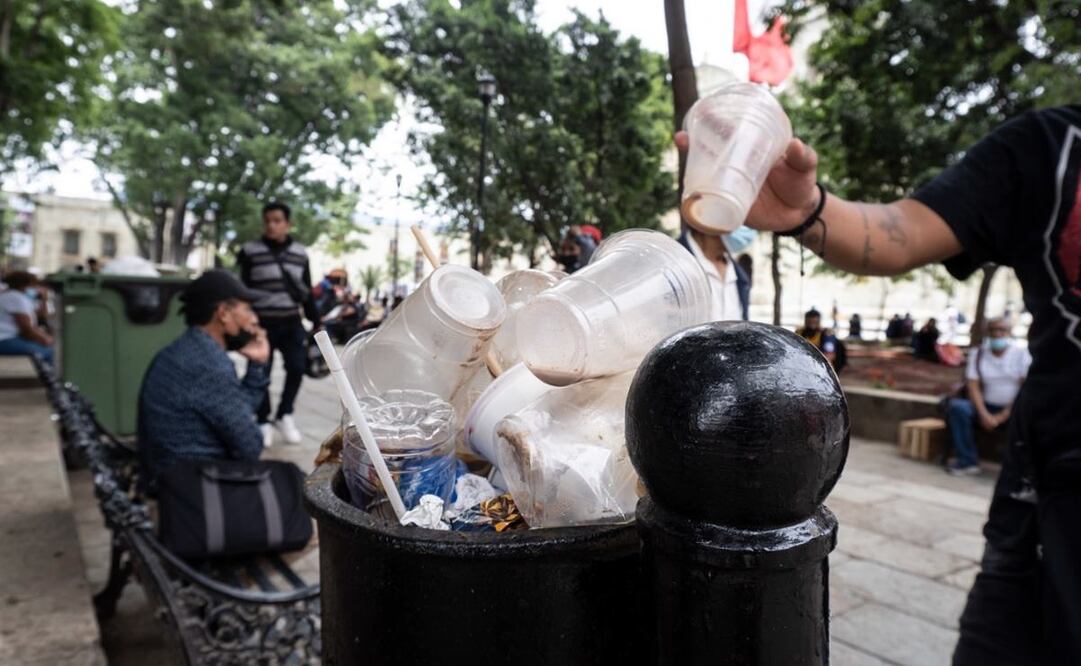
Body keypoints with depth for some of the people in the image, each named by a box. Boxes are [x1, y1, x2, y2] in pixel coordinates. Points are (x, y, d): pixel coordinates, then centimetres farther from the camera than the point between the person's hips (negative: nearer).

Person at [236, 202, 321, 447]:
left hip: (291, 322, 2)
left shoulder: (300, 253, 7)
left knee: (297, 367, -6)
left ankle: (284, 415, 16)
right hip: (262, 323, -2)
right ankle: (264, 421, 20)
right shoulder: (250, 251, -4)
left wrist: (315, 320, 13)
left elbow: (306, 290, 13)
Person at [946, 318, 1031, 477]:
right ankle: (968, 461, -21)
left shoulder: (1021, 354, 1)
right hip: (986, 407, 2)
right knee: (956, 406, -28)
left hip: (1012, 409, -2)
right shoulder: (977, 354, 5)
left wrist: (1004, 415, -15)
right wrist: (984, 415, -19)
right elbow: (973, 387, -4)